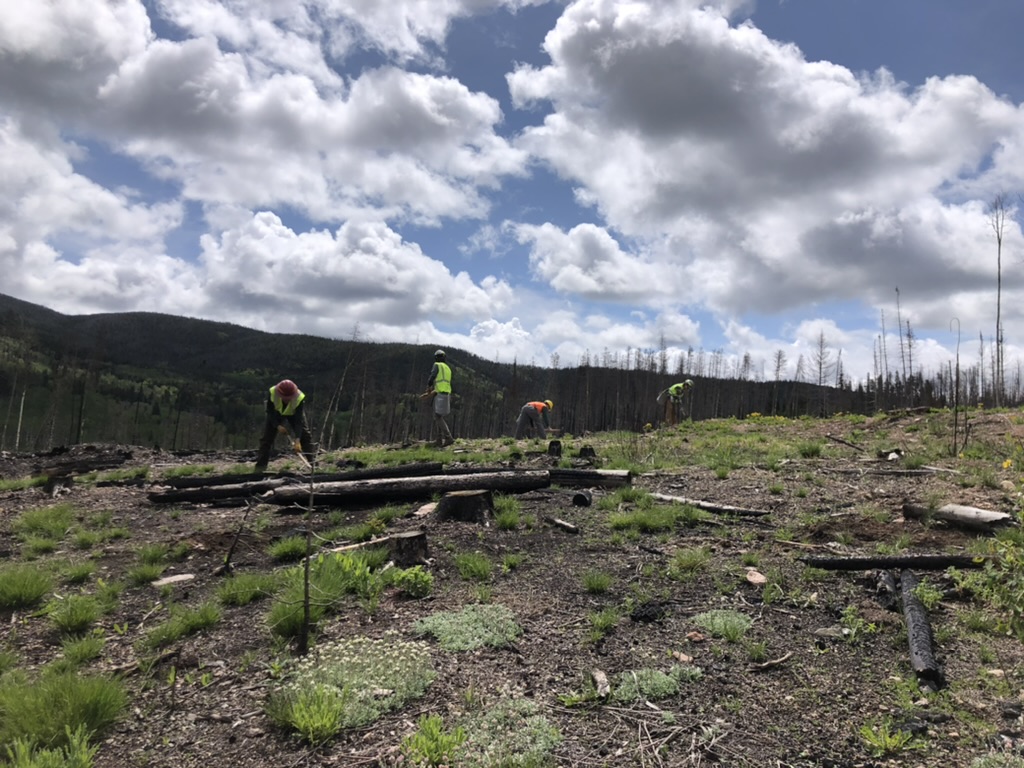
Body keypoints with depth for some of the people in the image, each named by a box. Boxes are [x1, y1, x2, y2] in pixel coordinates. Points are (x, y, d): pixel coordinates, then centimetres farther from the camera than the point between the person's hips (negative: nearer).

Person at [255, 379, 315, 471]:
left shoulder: (299, 397, -38)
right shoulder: (272, 393, -34)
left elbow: (299, 420, -37)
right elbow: (270, 412, -19)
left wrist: (297, 439, -42)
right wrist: (277, 426, -30)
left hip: (294, 415, -1)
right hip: (276, 414, 1)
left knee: (305, 436, -11)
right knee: (267, 437, -7)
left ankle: (312, 462, -3)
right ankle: (261, 465, 1)